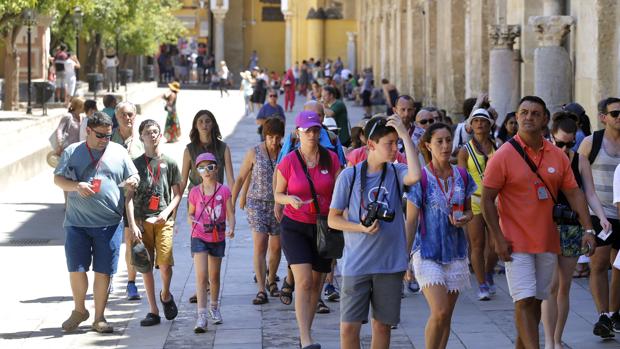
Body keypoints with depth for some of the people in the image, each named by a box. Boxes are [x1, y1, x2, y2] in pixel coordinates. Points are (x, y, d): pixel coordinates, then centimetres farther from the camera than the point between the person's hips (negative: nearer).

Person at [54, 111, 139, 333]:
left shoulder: (119, 152, 9)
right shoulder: (72, 152, 6)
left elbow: (134, 177, 14)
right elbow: (58, 179, 4)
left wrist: (133, 181, -11)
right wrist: (77, 186, -15)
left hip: (109, 223, 0)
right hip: (76, 222, 0)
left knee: (103, 271, 2)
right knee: (76, 269, 3)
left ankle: (99, 317, 14)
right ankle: (79, 310, 24)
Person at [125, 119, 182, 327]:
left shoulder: (169, 163, 7)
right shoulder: (136, 164, 6)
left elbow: (177, 194, 9)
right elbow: (129, 197, 2)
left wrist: (166, 212, -9)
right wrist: (132, 225, -9)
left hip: (163, 221, -1)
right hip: (141, 220, 1)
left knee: (165, 264, -13)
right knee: (146, 266, 1)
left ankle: (165, 295, 17)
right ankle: (153, 311, 10)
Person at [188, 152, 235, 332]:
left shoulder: (224, 191, -4)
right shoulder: (195, 192, -2)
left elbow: (230, 214, -4)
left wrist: (231, 229, -21)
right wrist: (192, 221, -8)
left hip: (218, 238, 1)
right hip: (199, 237, -1)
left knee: (214, 277, 16)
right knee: (201, 276, -12)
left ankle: (214, 307, 38)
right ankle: (201, 316, -14)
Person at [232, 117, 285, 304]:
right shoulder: (254, 153, -4)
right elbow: (241, 178, 4)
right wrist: (231, 203, 3)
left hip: (279, 205, 2)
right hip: (257, 204, -2)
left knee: (276, 247, 9)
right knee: (260, 245, -12)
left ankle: (271, 281, 33)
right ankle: (261, 290, -13)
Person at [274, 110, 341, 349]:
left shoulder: (331, 159, 0)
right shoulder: (288, 162, -7)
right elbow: (277, 194, 3)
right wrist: (290, 199, -19)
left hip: (323, 227, 3)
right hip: (295, 227, -3)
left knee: (316, 284, 9)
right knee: (304, 281, -16)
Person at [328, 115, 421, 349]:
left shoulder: (396, 173, 1)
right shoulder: (349, 176, -3)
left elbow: (414, 176, -24)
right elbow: (333, 219, 1)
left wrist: (405, 135, -20)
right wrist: (361, 228, -16)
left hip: (390, 264, 2)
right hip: (356, 264, -2)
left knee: (383, 325, 11)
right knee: (349, 327, -3)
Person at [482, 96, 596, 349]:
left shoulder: (557, 156, 5)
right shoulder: (504, 156, -8)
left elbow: (574, 193, 8)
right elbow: (487, 199, -7)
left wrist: (588, 229, -3)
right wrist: (498, 239, -13)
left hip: (547, 241, 5)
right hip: (517, 243, -5)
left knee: (536, 302, 11)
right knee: (524, 302, -11)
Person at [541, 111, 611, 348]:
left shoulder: (580, 162, 4)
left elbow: (590, 194, 2)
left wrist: (602, 217, -15)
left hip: (572, 228, 3)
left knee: (564, 287, 7)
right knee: (551, 285, -11)